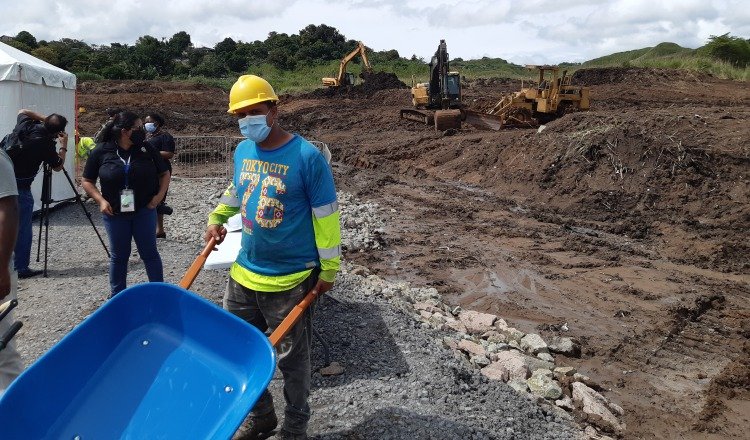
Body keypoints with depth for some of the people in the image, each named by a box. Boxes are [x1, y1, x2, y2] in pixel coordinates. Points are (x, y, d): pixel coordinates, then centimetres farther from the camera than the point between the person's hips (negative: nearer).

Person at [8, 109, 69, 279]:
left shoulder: (25, 125, -3)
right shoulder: (46, 145, -16)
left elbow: (22, 111, 23)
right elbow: (58, 166, 2)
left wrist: (43, 118, 16)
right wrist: (64, 146, 9)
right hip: (20, 188, -7)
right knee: (23, 230, 3)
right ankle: (21, 268, 8)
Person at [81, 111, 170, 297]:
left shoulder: (146, 149, -3)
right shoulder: (101, 151, -6)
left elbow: (164, 173, 8)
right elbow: (87, 181, 3)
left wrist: (159, 195, -5)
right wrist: (101, 200, -10)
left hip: (144, 211, 0)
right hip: (115, 213, 0)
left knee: (149, 252, 5)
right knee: (119, 256, 11)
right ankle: (117, 295, 25)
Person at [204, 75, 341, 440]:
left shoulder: (307, 156, -15)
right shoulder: (242, 151, 4)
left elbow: (325, 215, -12)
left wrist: (329, 269, -10)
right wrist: (217, 217, 10)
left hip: (291, 280, -6)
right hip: (244, 273, 7)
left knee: (292, 361, 9)